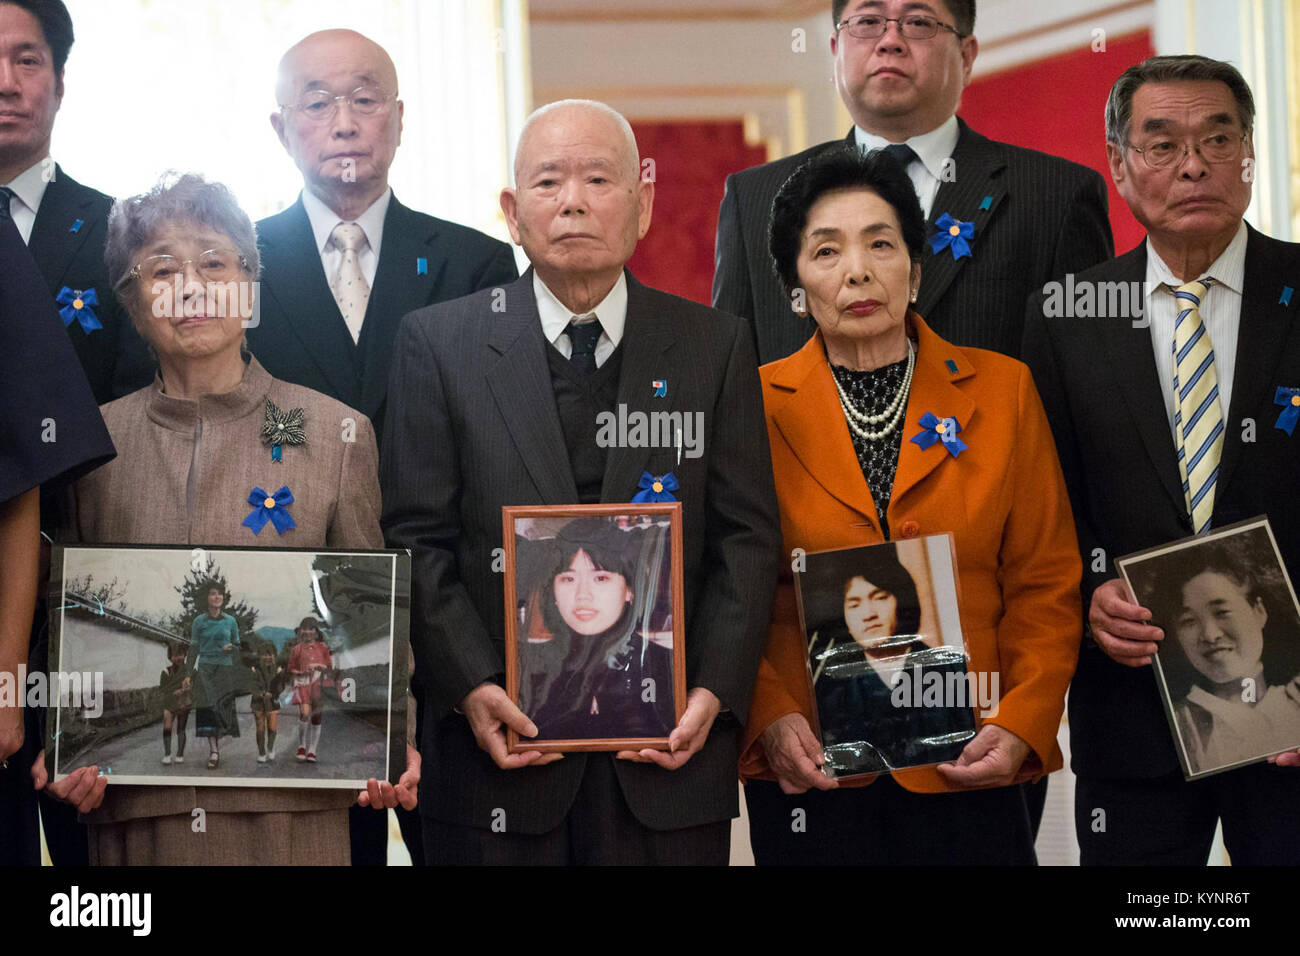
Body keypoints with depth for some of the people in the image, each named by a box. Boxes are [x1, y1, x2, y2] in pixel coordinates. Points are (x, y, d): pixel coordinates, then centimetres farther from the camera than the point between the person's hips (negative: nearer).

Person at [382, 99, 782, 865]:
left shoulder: (716, 347, 7)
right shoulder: (438, 342, 4)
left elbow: (748, 538, 4)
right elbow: (418, 539, 0)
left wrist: (715, 690, -8)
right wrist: (471, 686, -12)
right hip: (500, 750, -1)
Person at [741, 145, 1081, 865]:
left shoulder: (1002, 392, 5)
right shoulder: (759, 407, 2)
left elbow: (1047, 584, 5)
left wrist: (1022, 725, -7)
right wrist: (770, 719, -11)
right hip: (809, 773, -1)